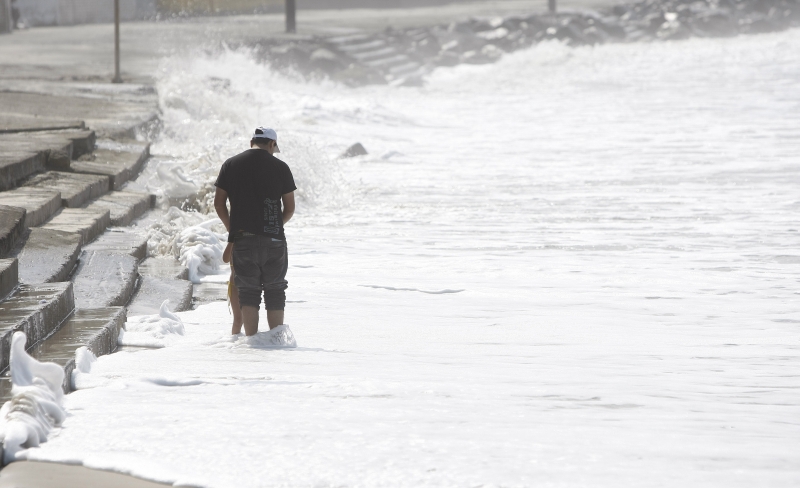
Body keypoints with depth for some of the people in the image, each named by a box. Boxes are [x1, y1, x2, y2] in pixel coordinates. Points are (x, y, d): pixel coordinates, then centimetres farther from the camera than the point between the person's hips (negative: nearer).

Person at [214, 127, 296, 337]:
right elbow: (290, 208, 3)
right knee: (275, 290, 8)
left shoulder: (231, 164, 4)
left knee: (248, 290, 6)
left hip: (242, 240, 1)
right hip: (274, 241, -1)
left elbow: (219, 203, 5)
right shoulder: (280, 167, 0)